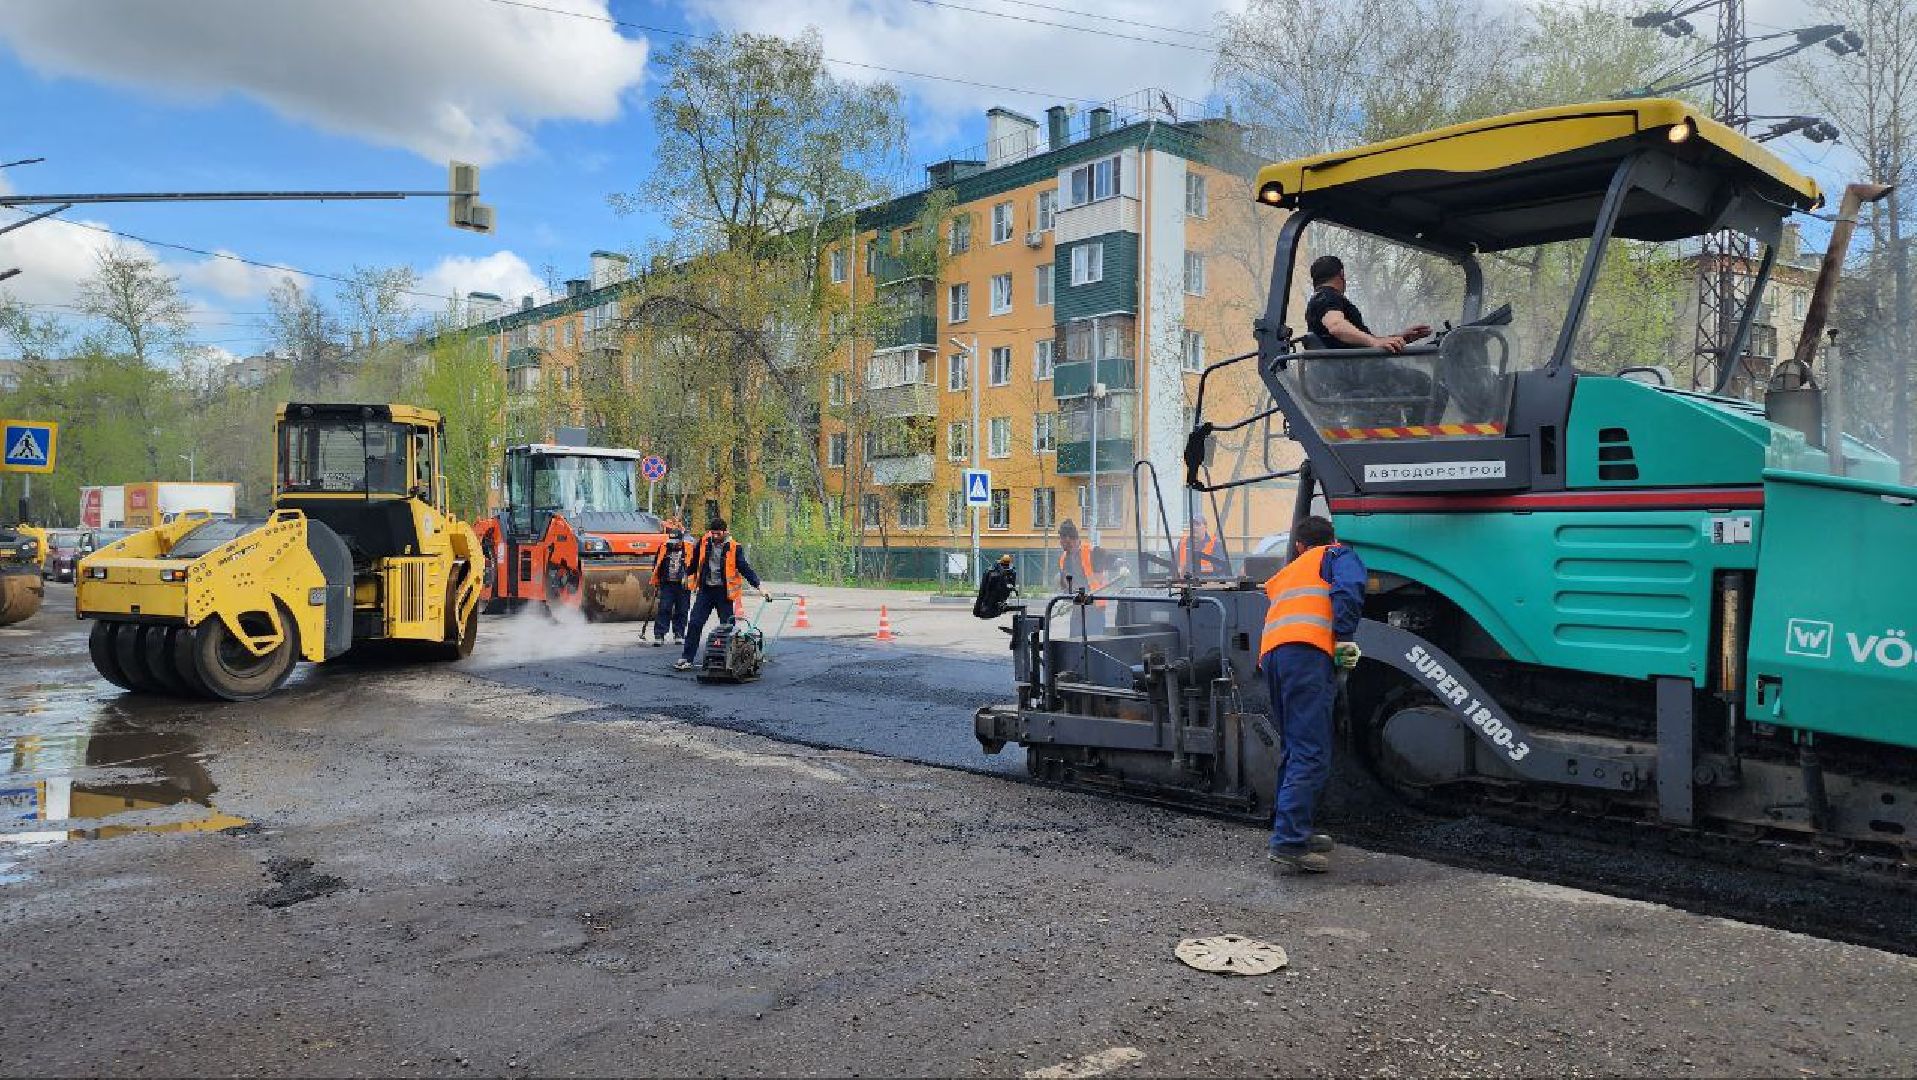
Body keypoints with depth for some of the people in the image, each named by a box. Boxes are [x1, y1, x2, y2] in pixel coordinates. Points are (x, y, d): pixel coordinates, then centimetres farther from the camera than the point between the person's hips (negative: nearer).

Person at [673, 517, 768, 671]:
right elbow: (694, 563, 16)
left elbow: (745, 568, -9)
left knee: (727, 627, 2)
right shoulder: (703, 543, 2)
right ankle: (686, 659, 2)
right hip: (705, 589, 3)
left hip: (724, 591, -2)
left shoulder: (734, 547, -7)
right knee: (694, 624, -2)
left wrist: (759, 586, -17)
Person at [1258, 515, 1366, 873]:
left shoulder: (1285, 574, 38)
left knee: (1293, 750, 17)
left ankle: (1291, 828, 20)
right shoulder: (1337, 555, 19)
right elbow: (1348, 588, -3)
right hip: (1307, 652, -7)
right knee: (1312, 753, -12)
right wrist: (1344, 638, -4)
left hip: (1270, 652, 7)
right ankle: (1289, 841, -21)